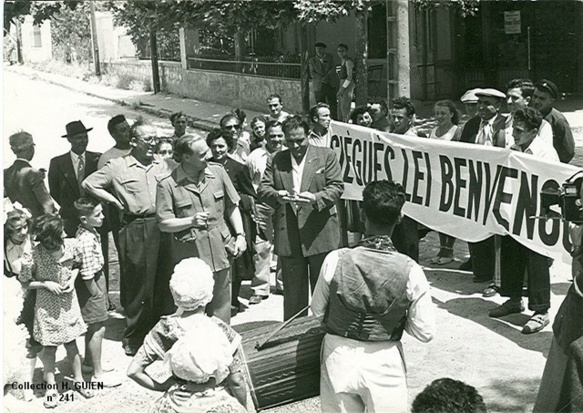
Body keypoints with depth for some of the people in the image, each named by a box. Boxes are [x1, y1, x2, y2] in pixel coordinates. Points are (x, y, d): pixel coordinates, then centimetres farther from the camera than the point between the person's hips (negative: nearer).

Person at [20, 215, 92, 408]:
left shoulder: (71, 245, -14)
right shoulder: (35, 254, -24)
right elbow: (25, 281, -10)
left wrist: (72, 279, -10)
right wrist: (46, 284, -21)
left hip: (69, 301, 3)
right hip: (47, 306, -3)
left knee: (71, 342, 15)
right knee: (49, 346, 10)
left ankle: (78, 380, 32)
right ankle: (51, 387, 26)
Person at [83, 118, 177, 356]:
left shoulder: (166, 166, 9)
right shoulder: (117, 167, 0)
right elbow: (89, 184, 3)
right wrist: (115, 200, -2)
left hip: (164, 227, 3)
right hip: (135, 229, -3)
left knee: (165, 282, 10)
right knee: (138, 284, 2)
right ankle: (134, 338, 16)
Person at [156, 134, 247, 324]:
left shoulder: (217, 172, 2)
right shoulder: (167, 184, -9)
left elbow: (232, 207, 11)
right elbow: (164, 224, -6)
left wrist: (240, 235, 1)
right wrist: (191, 221, -20)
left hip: (219, 251, 4)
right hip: (189, 256, -3)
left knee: (221, 311, 13)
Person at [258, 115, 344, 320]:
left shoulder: (326, 156, 4)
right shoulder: (275, 160, 10)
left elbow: (337, 187, -3)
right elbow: (263, 189, 4)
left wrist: (316, 198, -21)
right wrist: (276, 195, -19)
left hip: (320, 235, -2)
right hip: (288, 237, 2)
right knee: (293, 290, 11)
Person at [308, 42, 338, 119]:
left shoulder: (330, 57, 11)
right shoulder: (312, 60, 10)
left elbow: (333, 69, 1)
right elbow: (312, 73, 2)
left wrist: (326, 77, -14)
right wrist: (321, 79, -12)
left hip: (331, 85, 0)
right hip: (319, 86, 0)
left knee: (332, 105, -5)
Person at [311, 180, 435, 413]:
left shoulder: (335, 260, -16)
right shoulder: (410, 271, -18)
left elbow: (317, 311, -1)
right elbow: (425, 333, -10)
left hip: (338, 357, 1)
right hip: (384, 363, -1)